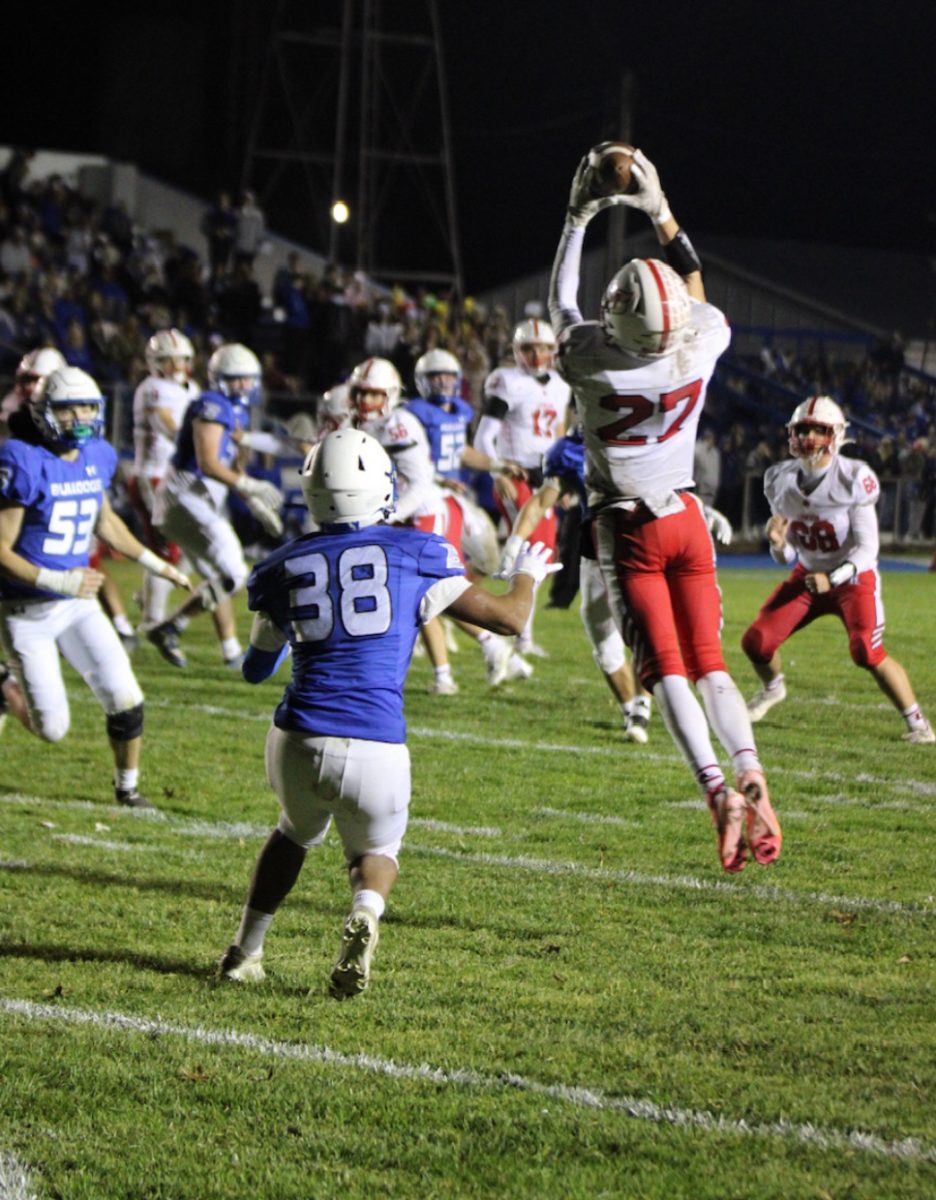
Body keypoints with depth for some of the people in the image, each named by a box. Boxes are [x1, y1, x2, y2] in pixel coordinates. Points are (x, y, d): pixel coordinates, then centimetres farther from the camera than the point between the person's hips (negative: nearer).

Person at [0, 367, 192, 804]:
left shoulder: (97, 458, -1)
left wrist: (159, 566, 18)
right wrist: (59, 581, -28)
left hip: (77, 603, 5)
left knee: (125, 701, -2)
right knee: (52, 729, 0)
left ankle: (127, 785, 23)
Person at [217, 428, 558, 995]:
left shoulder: (287, 566, 9)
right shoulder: (414, 555, 3)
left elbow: (257, 667, 23)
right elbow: (508, 617, 11)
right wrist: (527, 575, 33)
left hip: (297, 742, 2)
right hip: (375, 750, -2)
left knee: (297, 833, 33)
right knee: (376, 851, 24)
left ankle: (244, 953, 30)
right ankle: (364, 915, -10)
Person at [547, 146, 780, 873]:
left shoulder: (592, 359, -19)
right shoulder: (702, 345, -13)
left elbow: (562, 302, 3)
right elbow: (696, 292, 11)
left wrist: (579, 219, 9)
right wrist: (660, 212, 13)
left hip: (628, 529, -3)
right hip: (686, 520, 3)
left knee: (667, 670, -6)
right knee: (709, 662, 7)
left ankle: (715, 785, -25)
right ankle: (750, 772, -15)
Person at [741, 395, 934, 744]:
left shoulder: (854, 479, -21)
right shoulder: (781, 480, -5)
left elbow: (867, 549, -19)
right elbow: (786, 556, 2)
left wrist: (833, 578, -32)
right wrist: (778, 543, -22)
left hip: (854, 577, -5)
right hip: (809, 575, 5)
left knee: (867, 653, -25)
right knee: (756, 641, -3)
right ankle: (773, 688, 32)